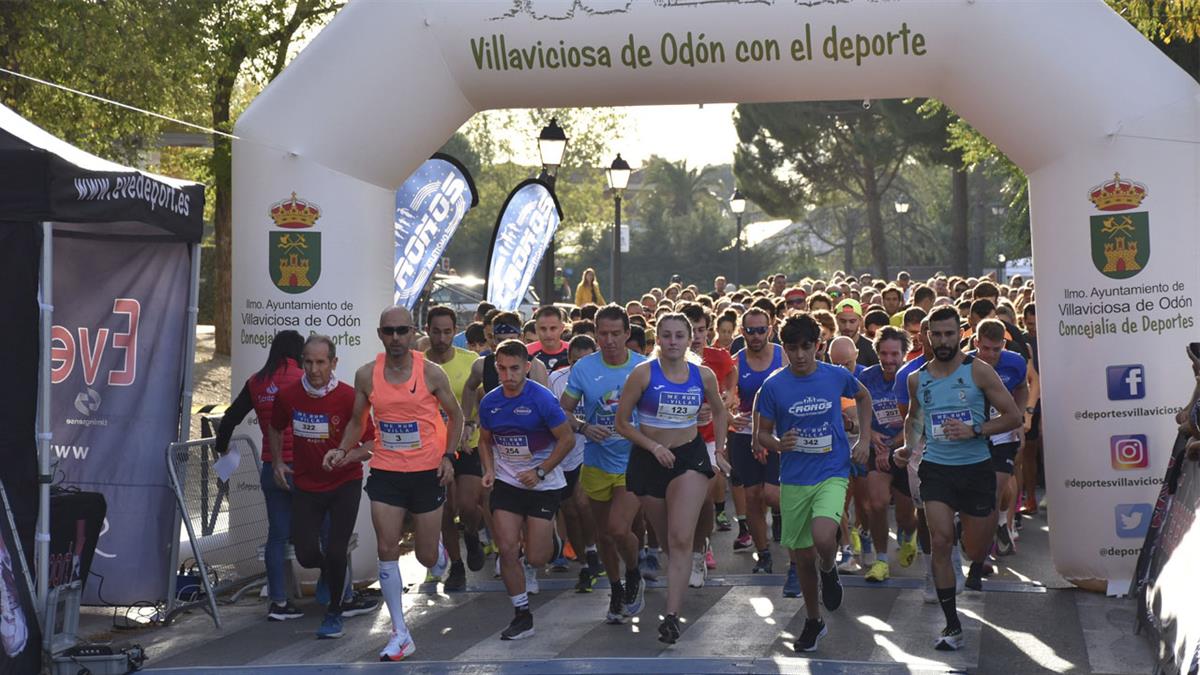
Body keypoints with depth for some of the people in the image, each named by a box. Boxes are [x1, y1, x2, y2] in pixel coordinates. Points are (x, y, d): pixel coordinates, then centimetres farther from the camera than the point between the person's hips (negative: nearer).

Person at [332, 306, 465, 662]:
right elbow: (357, 419, 13)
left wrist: (448, 456, -8)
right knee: (386, 550, -7)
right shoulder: (367, 375, -2)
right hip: (385, 472, 2)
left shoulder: (431, 372, -8)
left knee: (427, 557, 5)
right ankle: (400, 634, 1)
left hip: (427, 472, -2)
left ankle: (439, 552, 46)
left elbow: (455, 414, 4)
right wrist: (343, 450, -2)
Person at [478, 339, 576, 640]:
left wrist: (540, 472, -15)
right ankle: (522, 615, 7)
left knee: (536, 559, -3)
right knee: (507, 550, -6)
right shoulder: (489, 402, -1)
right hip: (506, 483, 4)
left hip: (543, 484, -4)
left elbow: (567, 438, -11)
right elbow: (485, 440, 15)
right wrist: (489, 469, -2)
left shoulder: (542, 398, -16)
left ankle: (550, 540, 36)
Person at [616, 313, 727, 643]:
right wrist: (654, 446, -13)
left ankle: (672, 616, -19)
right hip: (649, 459, 0)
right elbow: (622, 422, -3)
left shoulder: (703, 376, 0)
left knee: (681, 539, -15)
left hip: (690, 457, 0)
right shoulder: (643, 373, -8)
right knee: (667, 537, 12)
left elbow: (719, 411, 19)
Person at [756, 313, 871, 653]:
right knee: (803, 556, 10)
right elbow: (763, 433, 3)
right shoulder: (773, 386, -6)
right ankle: (813, 621, 31)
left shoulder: (837, 376, -4)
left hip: (832, 473, -1)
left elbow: (863, 397, 17)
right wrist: (778, 444, -19)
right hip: (794, 480, 1)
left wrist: (863, 439, 9)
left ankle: (829, 571, 8)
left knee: (822, 537, -28)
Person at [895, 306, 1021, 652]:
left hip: (976, 468, -1)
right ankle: (952, 626, -6)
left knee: (977, 551, 7)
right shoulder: (917, 379, 5)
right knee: (941, 541, -14)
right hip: (936, 468, 1)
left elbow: (1014, 416, -5)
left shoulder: (978, 371, -5)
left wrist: (974, 430, -18)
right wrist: (908, 446, 7)